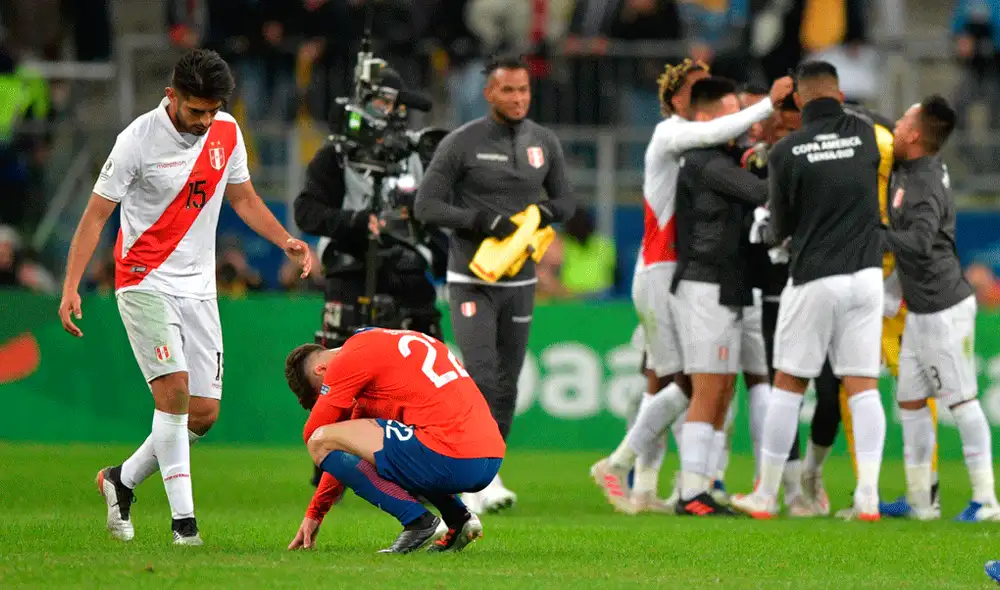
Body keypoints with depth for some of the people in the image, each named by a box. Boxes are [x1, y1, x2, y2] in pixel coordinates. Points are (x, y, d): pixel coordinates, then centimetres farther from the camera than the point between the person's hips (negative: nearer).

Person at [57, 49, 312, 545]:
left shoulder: (226, 132, 2)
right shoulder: (138, 140, -14)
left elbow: (243, 197, 17)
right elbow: (96, 214, -9)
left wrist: (286, 241, 1)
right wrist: (71, 288, -17)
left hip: (198, 288, 6)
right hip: (145, 283, -6)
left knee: (204, 412, 1)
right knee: (174, 389, -21)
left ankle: (123, 480, 23)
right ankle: (183, 518, -17)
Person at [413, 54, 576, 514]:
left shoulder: (544, 144, 4)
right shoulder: (461, 144, -10)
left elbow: (565, 201, 15)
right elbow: (426, 206, -11)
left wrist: (546, 212, -9)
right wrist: (482, 221, -23)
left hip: (519, 282, 5)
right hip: (471, 281, -5)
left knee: (506, 384, 8)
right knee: (481, 377, -17)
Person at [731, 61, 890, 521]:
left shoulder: (786, 152, -6)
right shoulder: (867, 136, 1)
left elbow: (779, 227, 3)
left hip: (813, 279, -2)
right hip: (866, 273, 2)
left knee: (788, 385, 6)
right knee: (863, 387, 3)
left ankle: (765, 496, 10)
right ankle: (868, 497, -5)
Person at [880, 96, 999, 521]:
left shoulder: (926, 188, -19)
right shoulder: (903, 176, 9)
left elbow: (918, 244, -29)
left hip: (944, 309, -10)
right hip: (920, 310, 10)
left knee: (962, 400, -5)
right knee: (910, 400, 12)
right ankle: (920, 499, 17)